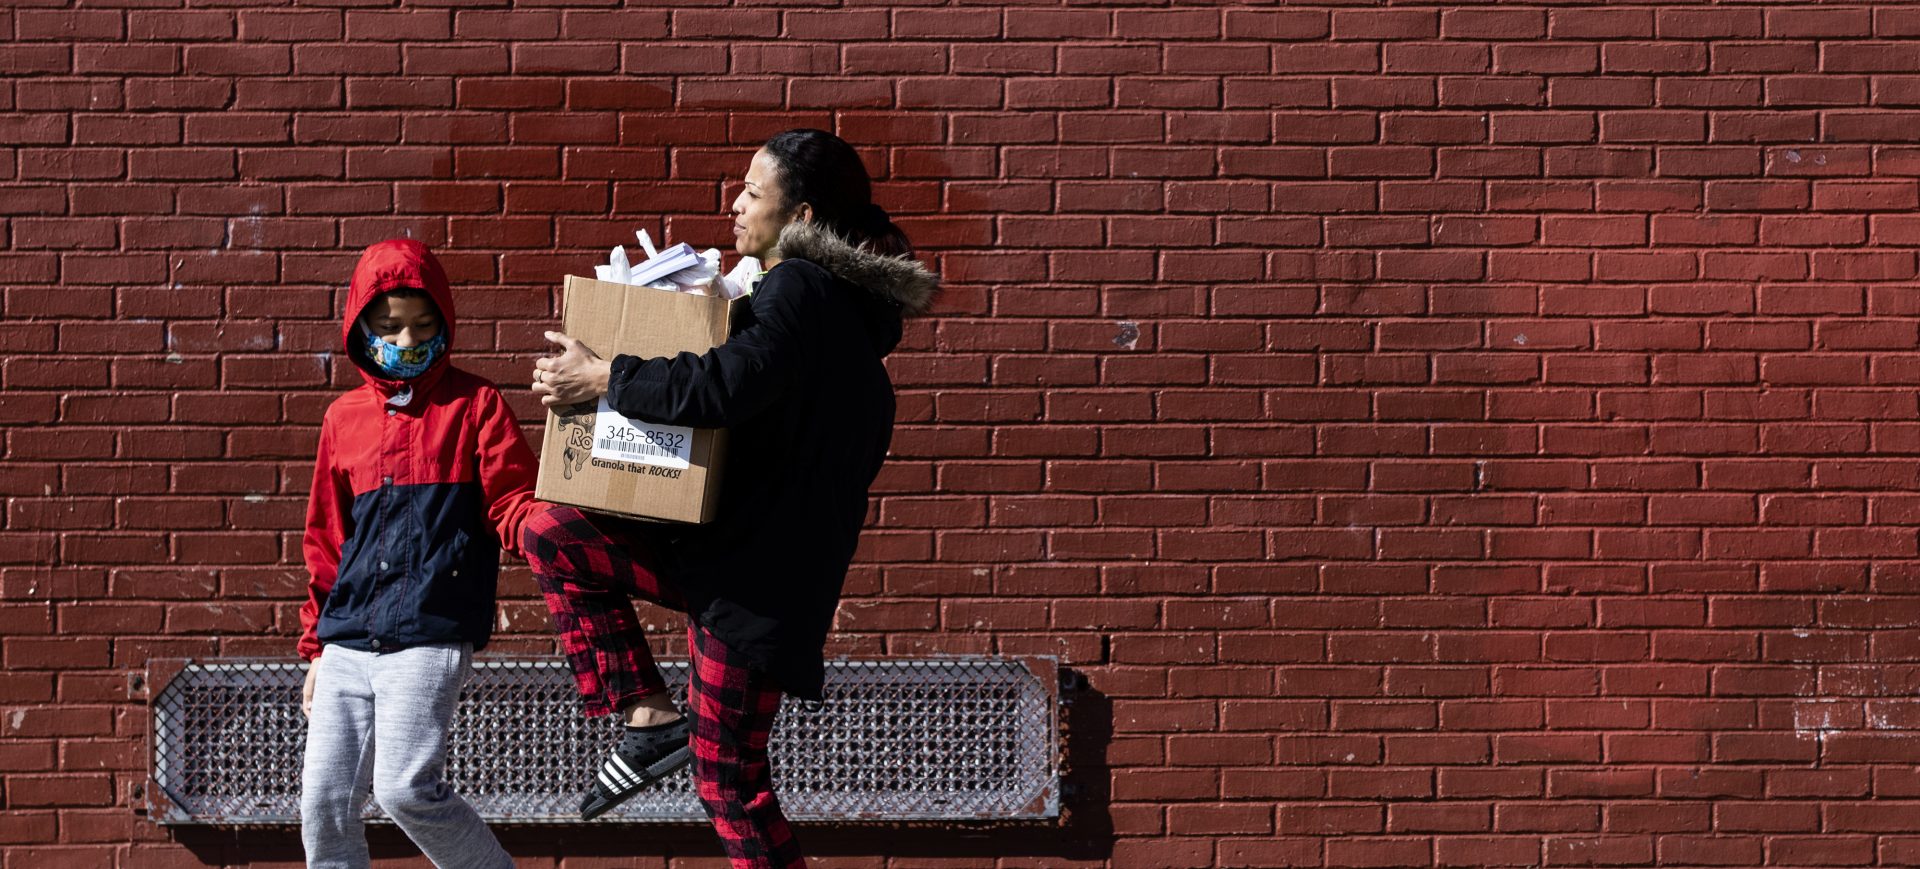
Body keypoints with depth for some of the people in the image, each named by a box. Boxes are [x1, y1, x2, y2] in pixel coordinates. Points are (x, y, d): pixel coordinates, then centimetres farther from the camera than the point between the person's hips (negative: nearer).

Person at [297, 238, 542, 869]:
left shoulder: (474, 404, 4)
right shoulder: (345, 417, 16)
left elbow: (510, 503, 0)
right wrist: (316, 646, 19)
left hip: (430, 636, -5)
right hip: (349, 643, 5)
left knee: (405, 788, -17)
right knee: (324, 802, 1)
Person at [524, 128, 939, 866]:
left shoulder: (801, 288, -16)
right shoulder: (845, 298, 14)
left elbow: (728, 385, -32)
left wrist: (603, 379, -20)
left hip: (758, 571, -10)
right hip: (732, 548, 10)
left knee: (727, 778, -4)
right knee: (550, 537, 6)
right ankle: (650, 717, 2)